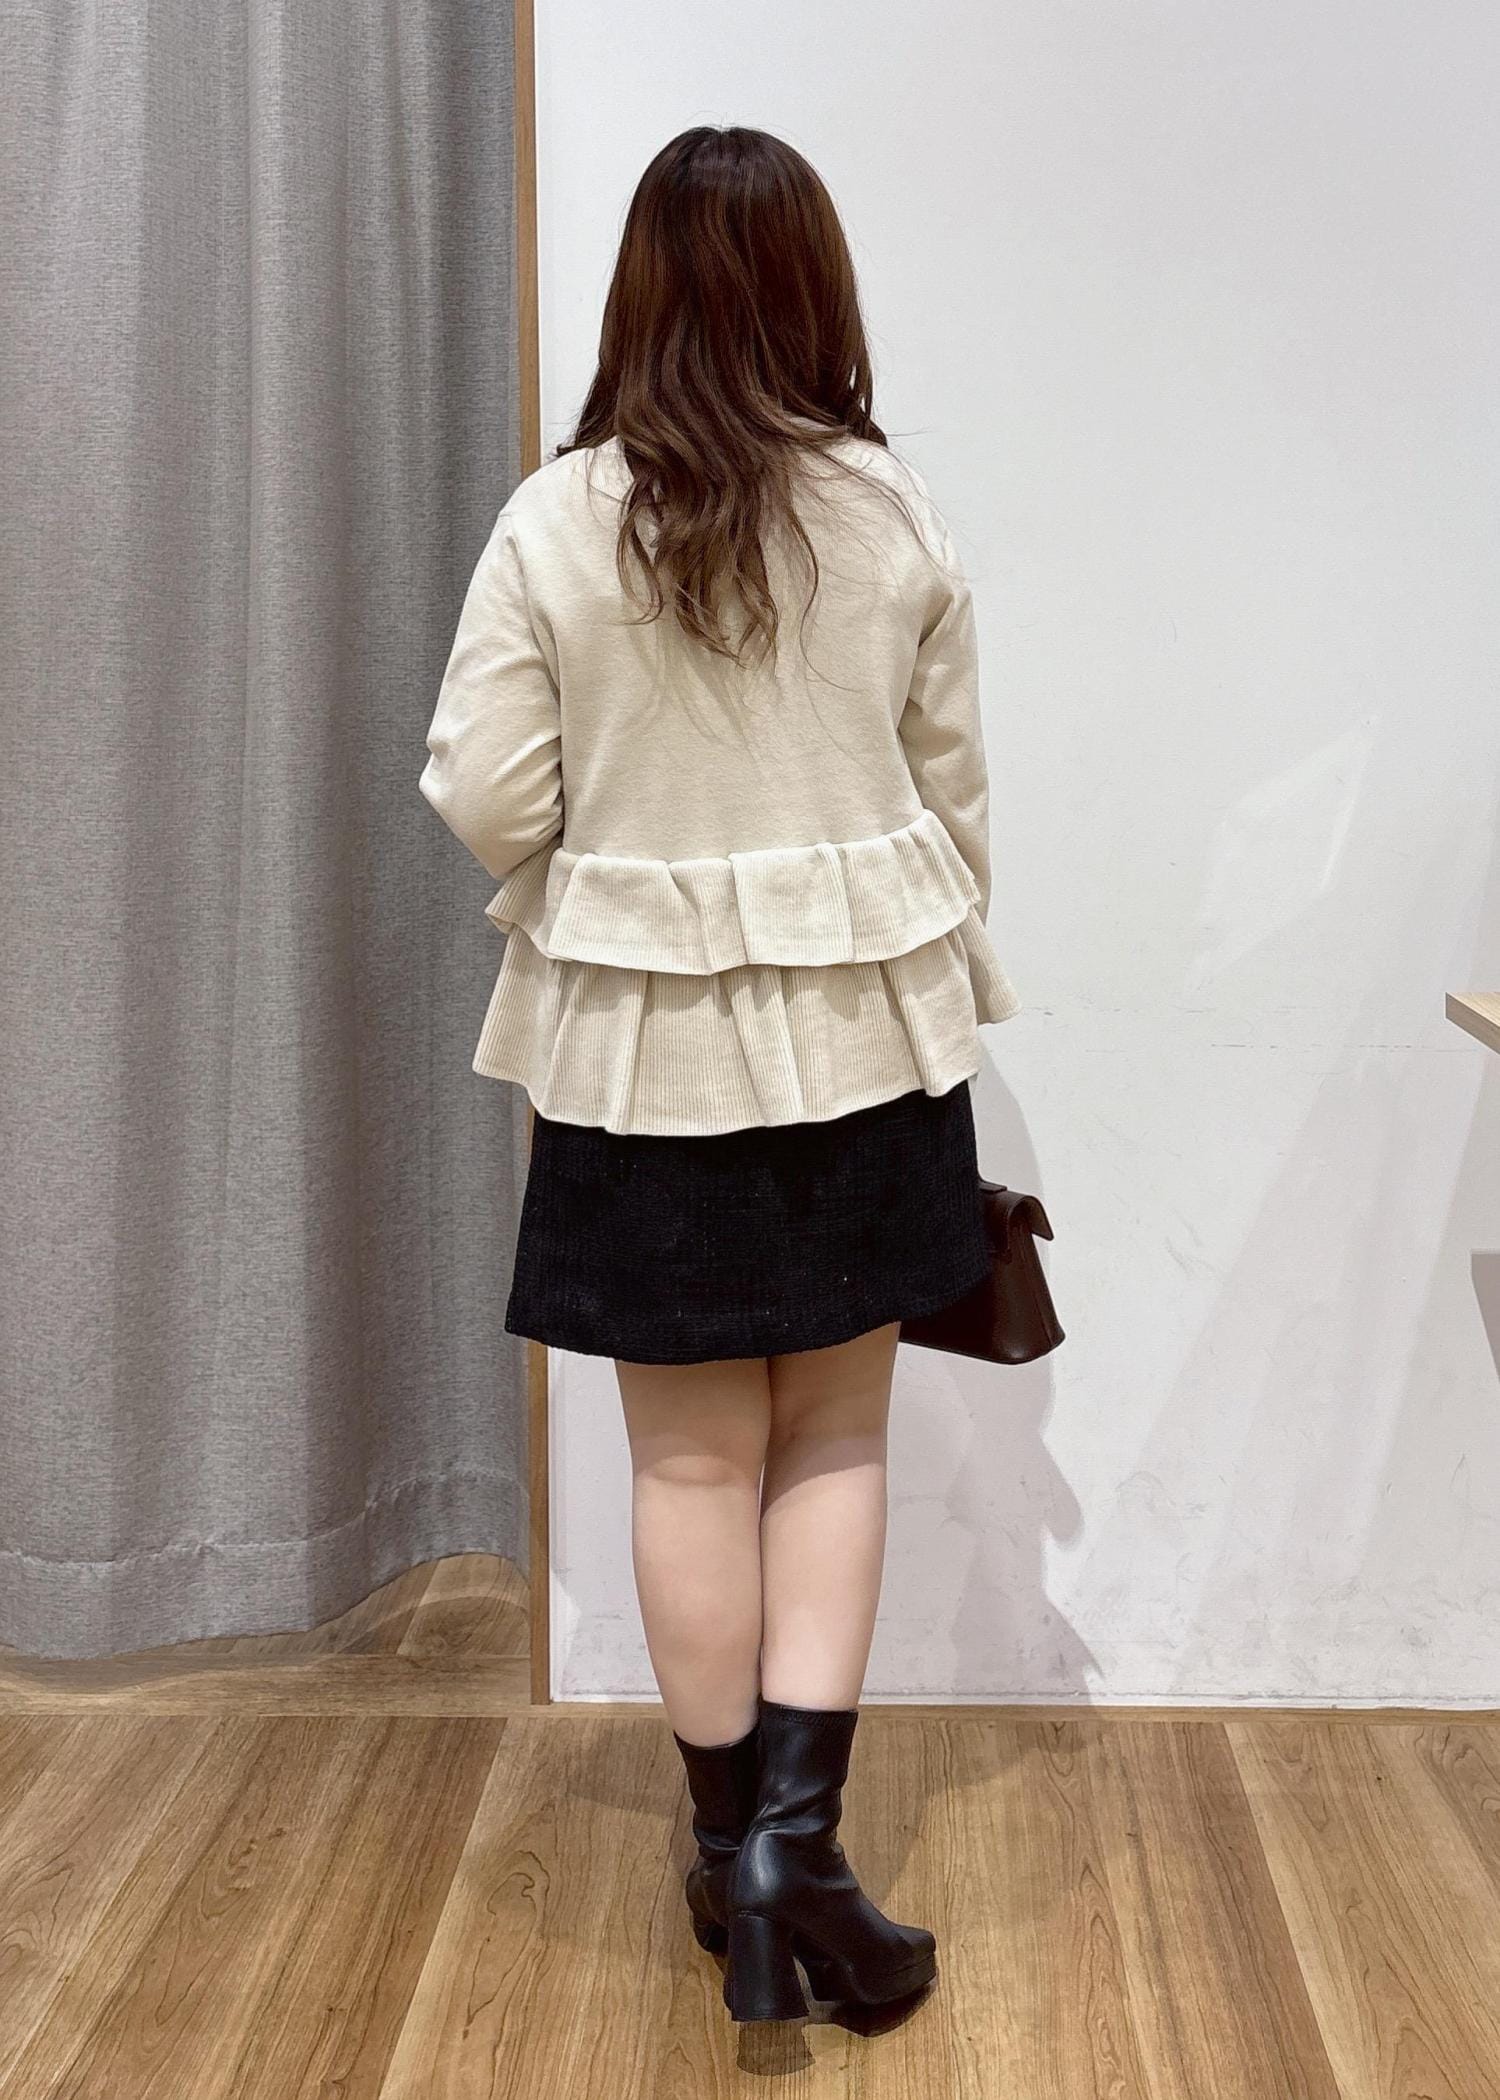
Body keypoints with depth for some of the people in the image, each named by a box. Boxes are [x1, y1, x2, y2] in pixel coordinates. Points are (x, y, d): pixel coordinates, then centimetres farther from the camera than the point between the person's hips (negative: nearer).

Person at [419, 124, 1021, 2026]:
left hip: (644, 1042, -1)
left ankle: (731, 1853, 23)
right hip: (864, 1027, 1)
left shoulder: (557, 520, -9)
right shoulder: (895, 513, -4)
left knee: (694, 1461, 11)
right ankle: (797, 1830, 8)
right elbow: (950, 785, 3)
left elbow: (484, 796, -9)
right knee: (835, 1439, 15)